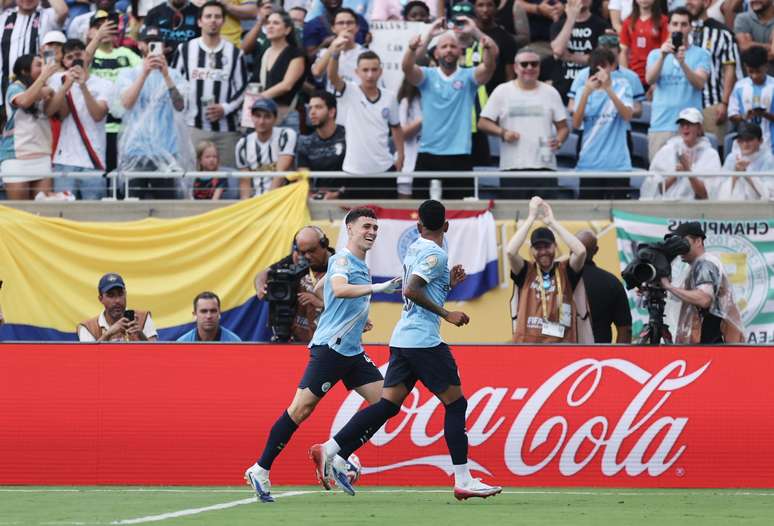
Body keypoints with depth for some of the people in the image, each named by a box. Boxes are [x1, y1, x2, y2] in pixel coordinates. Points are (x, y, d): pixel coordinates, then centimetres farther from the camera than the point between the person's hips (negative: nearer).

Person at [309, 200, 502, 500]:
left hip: (402, 338, 8)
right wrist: (447, 315, -17)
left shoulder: (415, 248, 16)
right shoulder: (436, 254, -10)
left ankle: (331, 451, -6)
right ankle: (463, 481, -3)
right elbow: (411, 290, -21)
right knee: (455, 404, -1)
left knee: (388, 405, 4)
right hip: (424, 340, -8)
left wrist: (448, 284, 19)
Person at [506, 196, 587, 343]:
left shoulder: (565, 272, 6)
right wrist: (531, 217, -7)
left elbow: (580, 251, -12)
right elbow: (510, 251, -12)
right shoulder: (526, 272, 6)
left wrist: (552, 221, -6)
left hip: (561, 351, 0)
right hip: (528, 348, 0)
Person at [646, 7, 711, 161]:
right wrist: (662, 56, -22)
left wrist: (682, 62, -27)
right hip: (660, 125, 2)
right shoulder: (655, 54, 12)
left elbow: (699, 83, -10)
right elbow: (650, 80, -5)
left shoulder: (701, 55, 6)